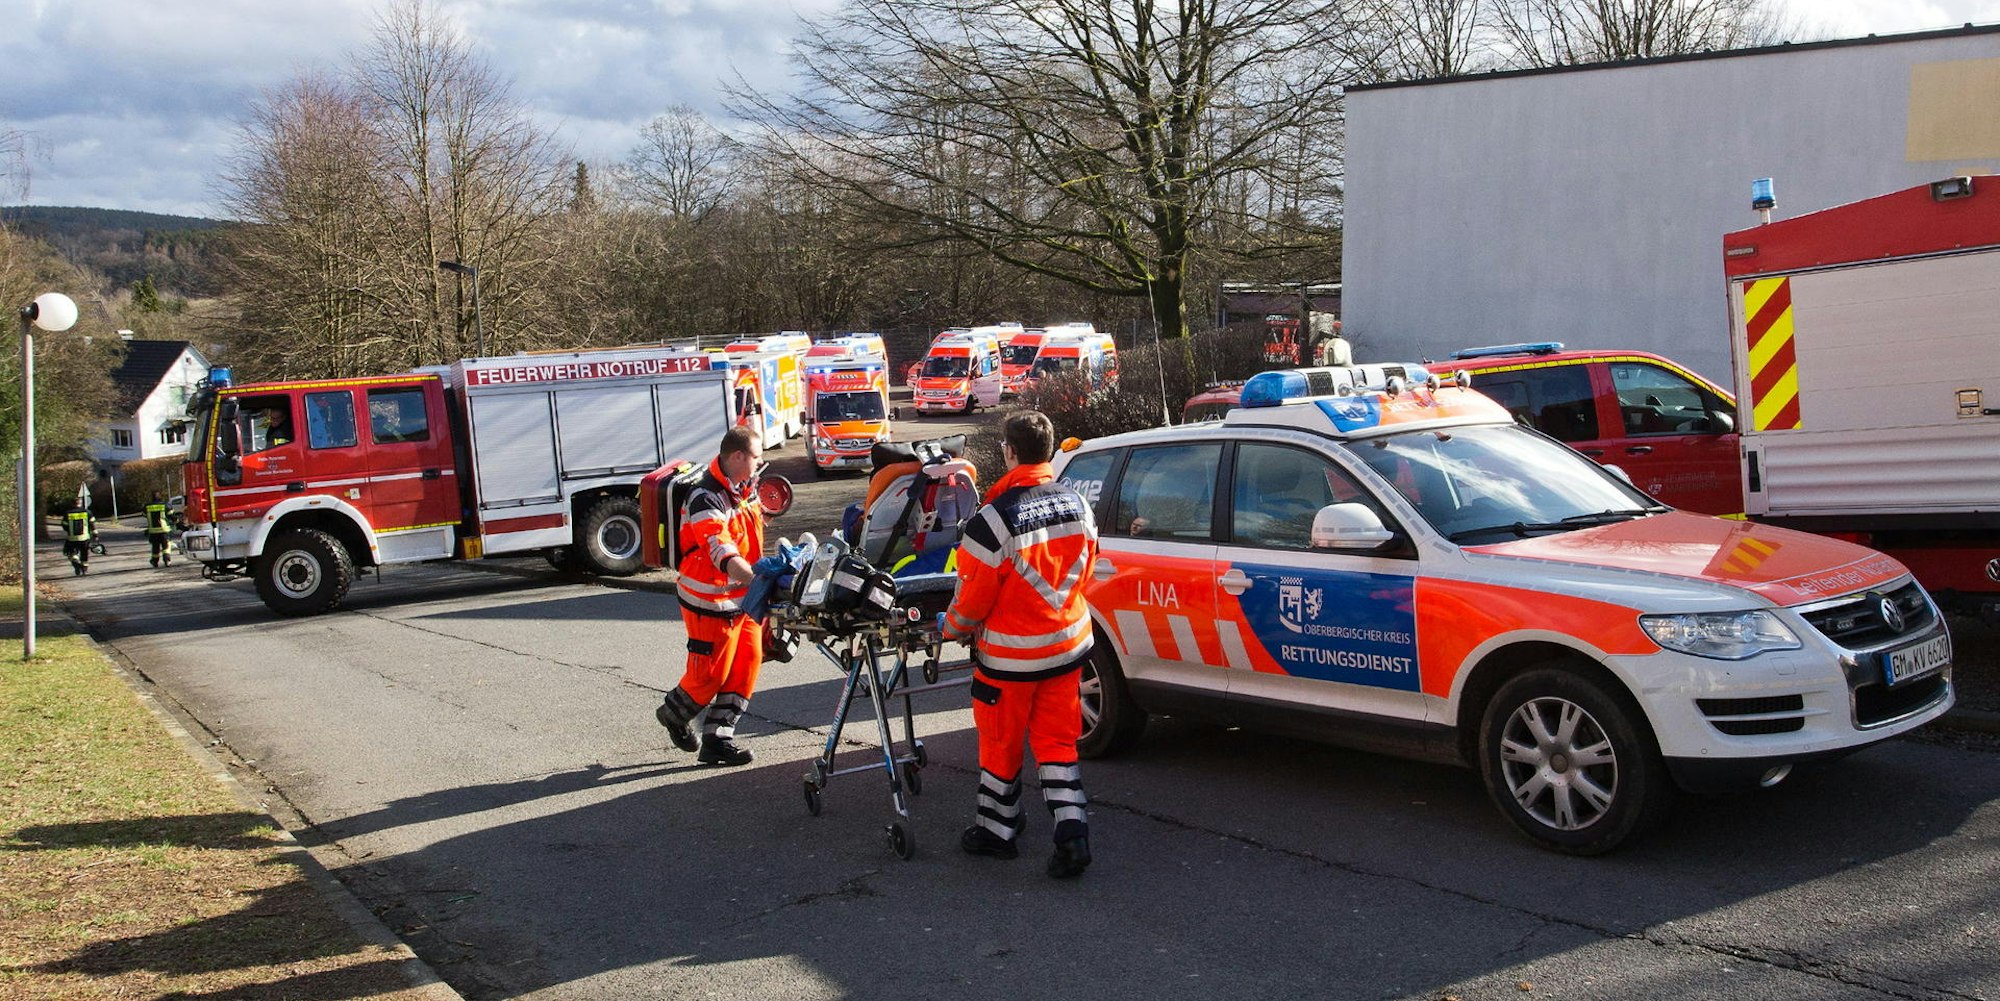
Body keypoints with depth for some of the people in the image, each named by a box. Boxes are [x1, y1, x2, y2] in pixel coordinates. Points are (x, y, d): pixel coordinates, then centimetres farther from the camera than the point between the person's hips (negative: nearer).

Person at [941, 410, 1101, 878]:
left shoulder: (995, 519, -24)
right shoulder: (1077, 505, -3)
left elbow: (973, 595, -16)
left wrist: (953, 627, 4)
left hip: (1011, 655, -6)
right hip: (1068, 644, 6)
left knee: (1001, 743, 13)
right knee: (1056, 741, 14)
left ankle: (997, 831, 28)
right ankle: (1072, 834, 6)